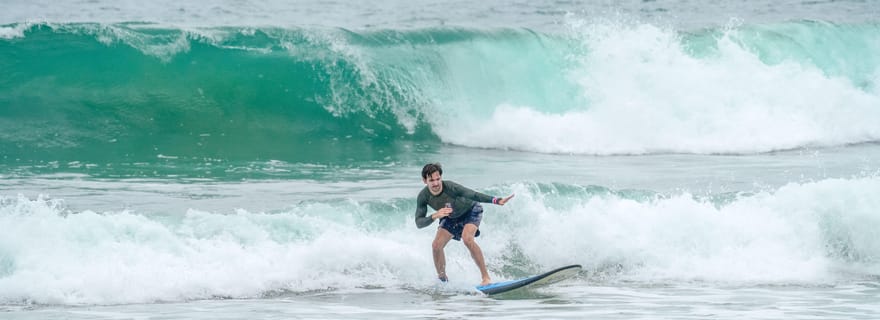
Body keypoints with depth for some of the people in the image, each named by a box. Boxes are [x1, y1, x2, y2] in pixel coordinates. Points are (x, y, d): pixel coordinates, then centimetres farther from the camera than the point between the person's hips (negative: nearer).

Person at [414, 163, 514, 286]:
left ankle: (486, 277, -27)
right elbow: (419, 222, -26)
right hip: (451, 217, 5)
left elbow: (474, 195, -39)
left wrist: (496, 200, -53)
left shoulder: (450, 187, -36)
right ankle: (443, 279, 13)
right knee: (436, 246, -9)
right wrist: (434, 216, -47)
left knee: (467, 238, -30)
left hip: (471, 210, -5)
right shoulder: (423, 196, -24)